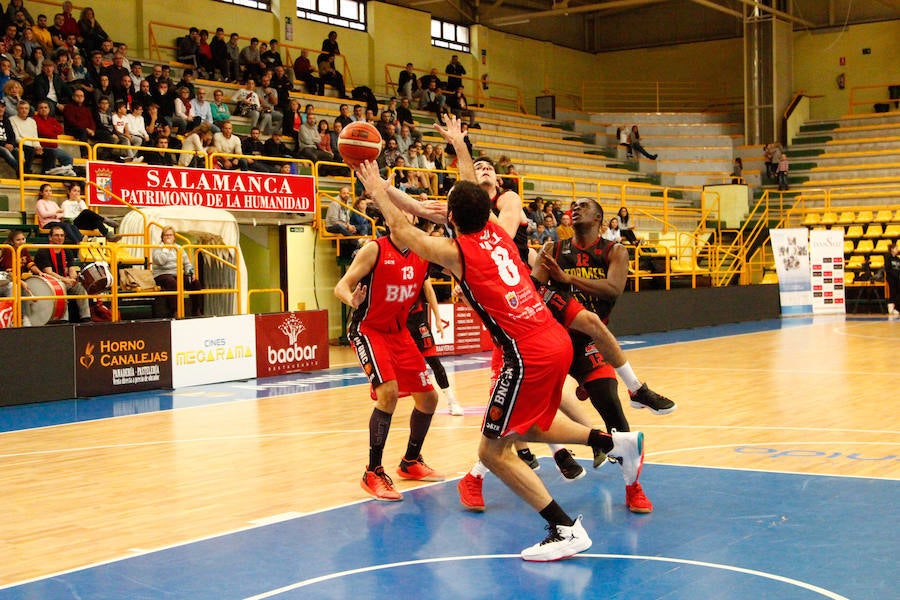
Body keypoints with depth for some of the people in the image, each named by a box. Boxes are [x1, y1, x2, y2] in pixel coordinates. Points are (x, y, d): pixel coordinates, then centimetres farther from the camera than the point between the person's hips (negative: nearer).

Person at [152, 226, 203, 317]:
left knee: (195, 282, -20)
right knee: (173, 283, -39)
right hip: (163, 275, -5)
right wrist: (166, 248, -7)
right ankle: (174, 312, -41)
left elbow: (187, 263, 18)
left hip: (179, 275, 5)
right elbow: (160, 261, -14)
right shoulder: (158, 248, 7)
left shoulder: (179, 248, 22)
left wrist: (191, 272, -1)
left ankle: (196, 311, -16)